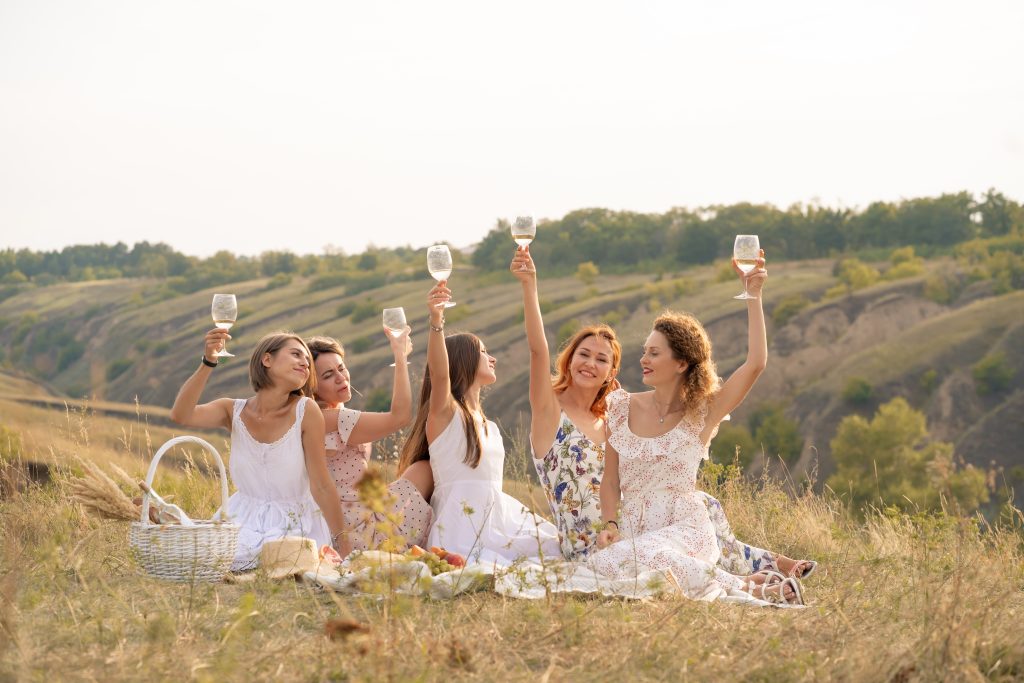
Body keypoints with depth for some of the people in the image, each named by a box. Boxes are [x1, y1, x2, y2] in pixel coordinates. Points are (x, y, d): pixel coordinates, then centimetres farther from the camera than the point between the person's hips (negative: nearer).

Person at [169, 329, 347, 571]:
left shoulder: (305, 411, -11)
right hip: (245, 522, 3)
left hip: (296, 527, -3)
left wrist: (343, 548, -12)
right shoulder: (233, 411, -2)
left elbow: (321, 486, -10)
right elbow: (181, 415, -21)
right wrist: (208, 363, -30)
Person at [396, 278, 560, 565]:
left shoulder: (489, 428, 24)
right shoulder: (444, 413, -1)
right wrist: (436, 322, -38)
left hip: (496, 525, 8)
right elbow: (439, 374, -23)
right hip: (462, 531, -8)